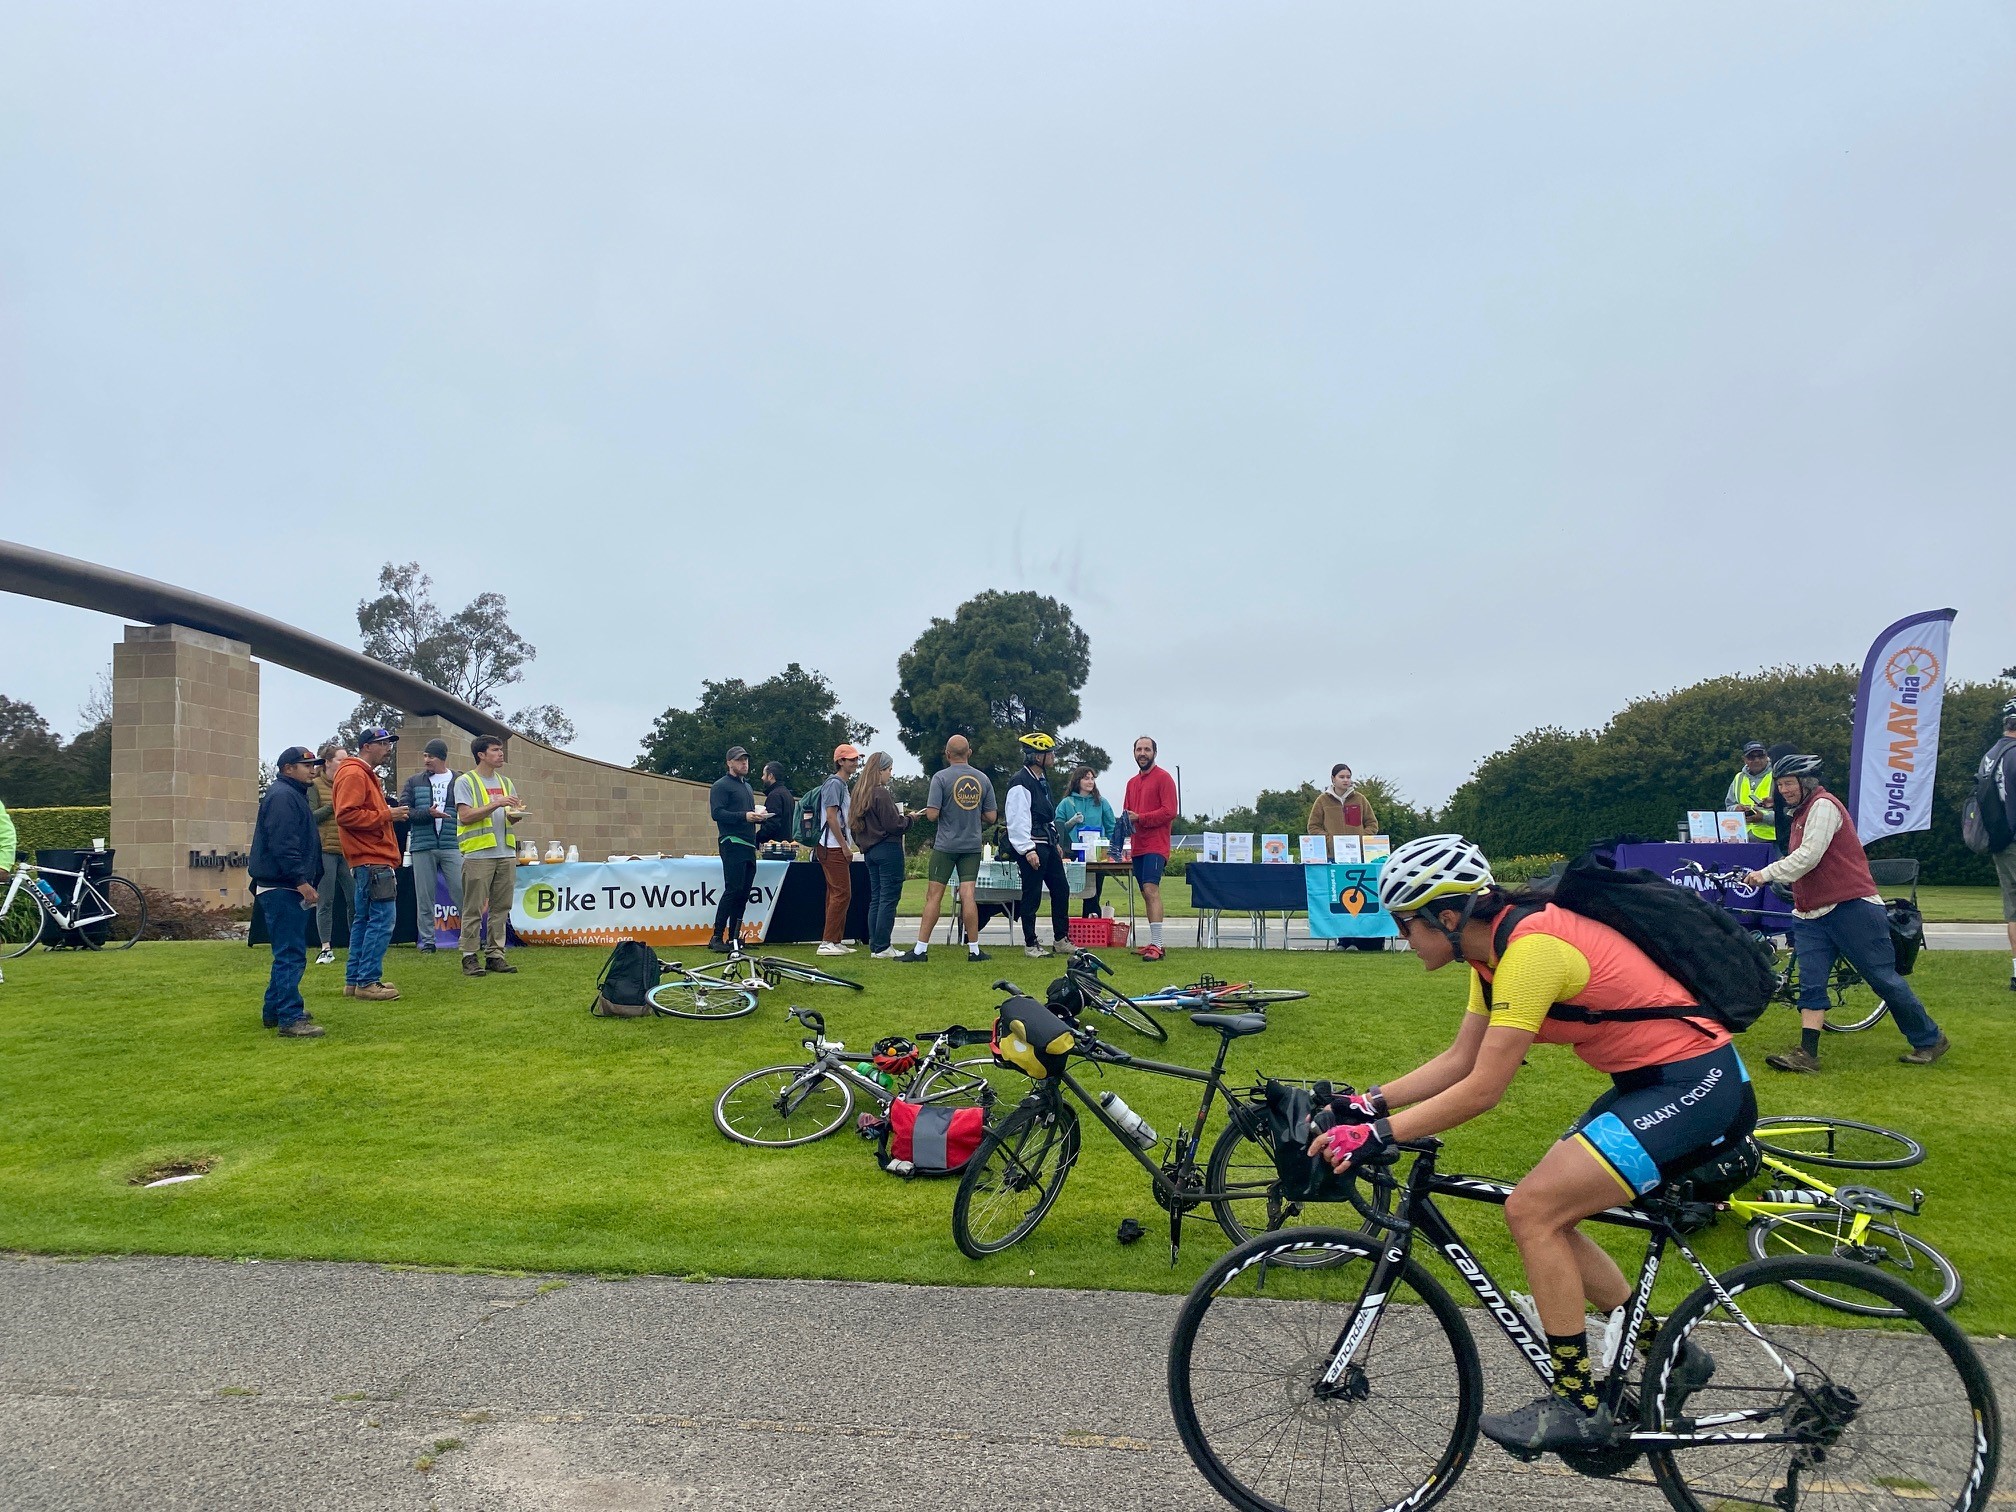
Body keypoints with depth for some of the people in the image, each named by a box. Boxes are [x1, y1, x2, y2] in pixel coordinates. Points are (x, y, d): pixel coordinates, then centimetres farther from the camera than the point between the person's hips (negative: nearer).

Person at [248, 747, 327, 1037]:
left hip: (288, 887, 11)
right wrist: (301, 881, -23)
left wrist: (306, 881, 22)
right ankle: (291, 1018, -10)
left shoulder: (294, 795, 22)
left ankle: (274, 1010, 27)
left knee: (289, 952, 18)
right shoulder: (282, 796, -13)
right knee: (291, 953, -11)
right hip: (282, 889, -11)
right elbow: (282, 844, -22)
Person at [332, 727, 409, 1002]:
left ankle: (354, 980, 20)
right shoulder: (354, 774, -11)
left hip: (369, 862, 11)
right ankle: (368, 982, -7)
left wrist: (391, 814, 7)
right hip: (372, 862, -11)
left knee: (363, 920, 14)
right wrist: (386, 815, -17)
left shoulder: (367, 775, 22)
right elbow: (346, 814, -21)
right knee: (382, 920, -10)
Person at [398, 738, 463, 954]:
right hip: (422, 847, 2)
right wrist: (428, 813, -14)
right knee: (424, 897, 6)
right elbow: (404, 810, 2)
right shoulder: (414, 782, 11)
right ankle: (427, 941, 14)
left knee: (462, 891, -7)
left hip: (452, 846, -2)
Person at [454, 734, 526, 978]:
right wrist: (496, 804, -18)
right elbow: (466, 816, -12)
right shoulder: (465, 782, -1)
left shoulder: (505, 782, 17)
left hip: (506, 854, 6)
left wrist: (516, 814, -3)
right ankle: (469, 956, 1)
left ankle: (495, 954, 11)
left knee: (501, 907, 6)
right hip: (478, 854, -6)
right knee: (473, 908, -4)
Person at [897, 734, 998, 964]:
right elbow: (990, 817, 6)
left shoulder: (941, 777, -8)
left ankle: (920, 948, 2)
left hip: (945, 844, -3)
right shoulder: (983, 779, 4)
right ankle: (974, 950, 2)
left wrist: (927, 809, 9)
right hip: (972, 846, 3)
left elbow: (932, 815, -13)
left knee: (933, 896, 0)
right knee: (968, 895, 2)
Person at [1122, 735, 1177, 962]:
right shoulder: (1132, 782, 19)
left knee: (1151, 889, -18)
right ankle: (1153, 943, 17)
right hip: (1138, 846, 8)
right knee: (1146, 894, 11)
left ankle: (1156, 945, -21)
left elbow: (1170, 812, -12)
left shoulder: (1163, 778, -4)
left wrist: (1140, 818, -16)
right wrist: (1125, 822, 1)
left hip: (1156, 845, -8)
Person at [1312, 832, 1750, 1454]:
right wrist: (1369, 1101, 1)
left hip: (1696, 1083, -10)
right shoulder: (1495, 948, 5)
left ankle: (1579, 1404, -1)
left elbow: (1483, 1089, -25)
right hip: (1649, 1083, 10)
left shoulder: (1532, 946, -25)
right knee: (1547, 1220, 8)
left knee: (1532, 1210, -15)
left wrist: (1377, 1136, -23)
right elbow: (1458, 1060, 10)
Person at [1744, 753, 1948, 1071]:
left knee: (1883, 978, 0)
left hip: (1852, 907, -8)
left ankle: (1928, 1040, 16)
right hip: (1812, 915, 8)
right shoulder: (1800, 814, 20)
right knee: (1810, 984, -3)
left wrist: (1765, 874, -12)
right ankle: (1806, 1053, -7)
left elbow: (1808, 857, -17)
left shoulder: (1823, 805, -10)